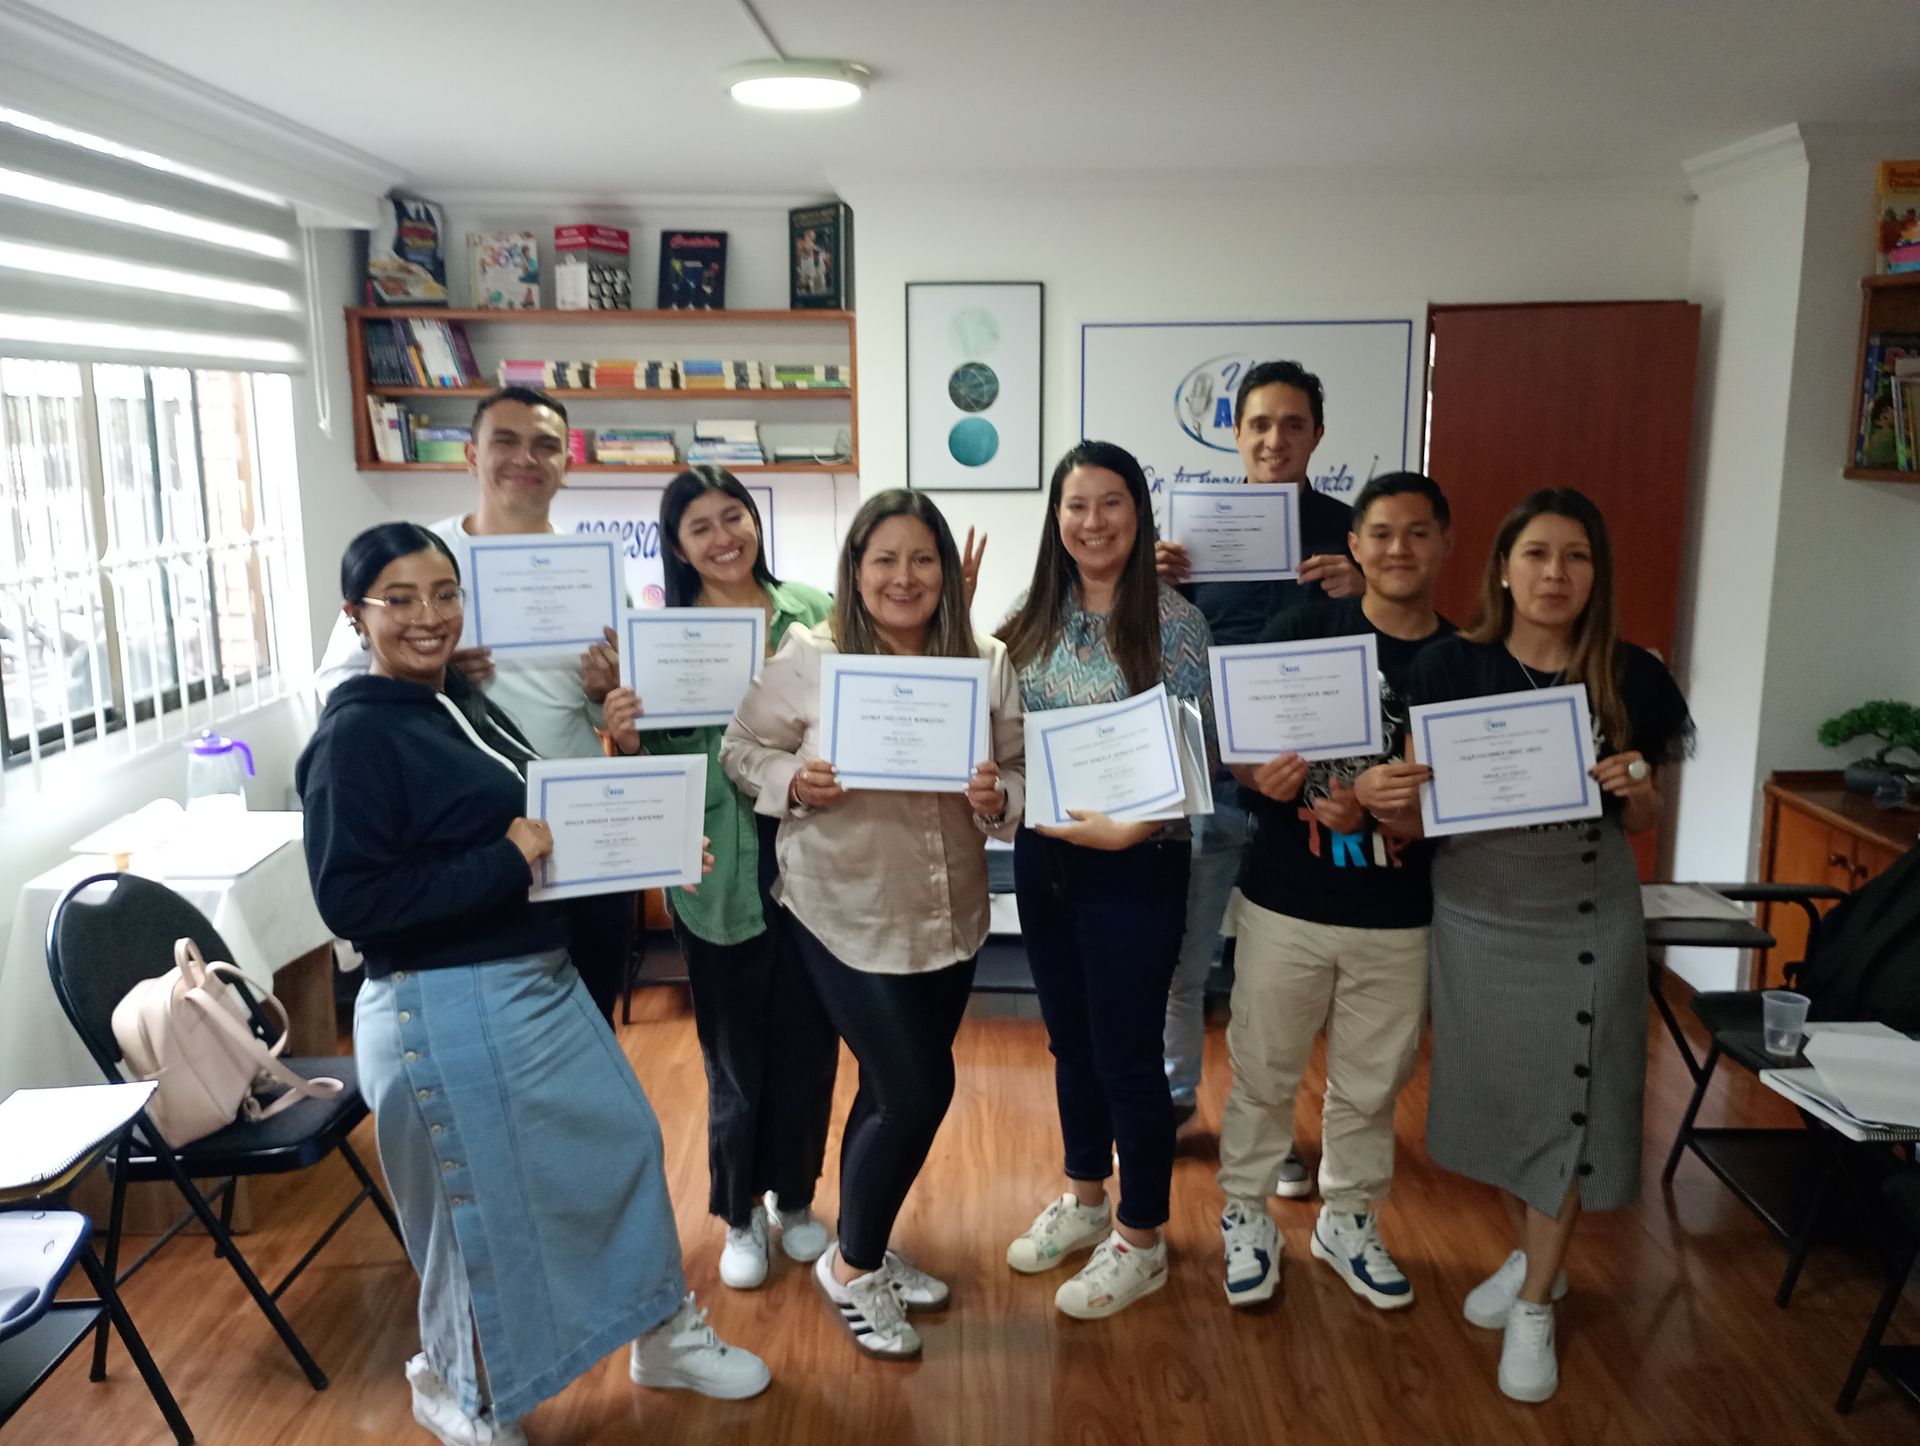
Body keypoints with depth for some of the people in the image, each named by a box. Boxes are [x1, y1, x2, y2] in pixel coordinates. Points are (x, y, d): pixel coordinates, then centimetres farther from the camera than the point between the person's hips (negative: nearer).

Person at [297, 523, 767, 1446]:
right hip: (449, 1009, -8)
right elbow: (349, 900, -22)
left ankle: (665, 1333, 38)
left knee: (623, 1141, 17)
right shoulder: (354, 736, -17)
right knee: (485, 1204, 8)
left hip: (540, 980, 9)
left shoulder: (461, 701, 7)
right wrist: (506, 861, -24)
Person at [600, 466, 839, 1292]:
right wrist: (624, 739, -19)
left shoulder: (815, 613, 1)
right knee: (736, 1053, 12)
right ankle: (739, 1216, 34)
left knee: (808, 1042, 14)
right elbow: (653, 771, 0)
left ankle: (794, 1199, 38)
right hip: (719, 873, -1)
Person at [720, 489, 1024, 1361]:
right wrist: (791, 783, -21)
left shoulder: (986, 664, -2)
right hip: (844, 914, -4)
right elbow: (740, 748, -2)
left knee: (895, 1091, 19)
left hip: (949, 915, 5)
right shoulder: (808, 657, -11)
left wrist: (1000, 800, -20)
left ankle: (866, 1252, 42)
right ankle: (850, 1268, 22)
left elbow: (1020, 776, 2)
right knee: (918, 1094, -4)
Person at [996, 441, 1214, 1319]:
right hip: (1042, 854, 5)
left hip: (1134, 866, -5)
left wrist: (1129, 827, -27)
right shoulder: (1032, 619, 3)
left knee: (1126, 1051, 6)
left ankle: (1140, 1239, 26)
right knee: (1069, 1040, 19)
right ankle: (1084, 1200, 40)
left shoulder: (1172, 622, -12)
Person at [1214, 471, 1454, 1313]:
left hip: (1399, 917, 2)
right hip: (1285, 904, -1)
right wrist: (1261, 776, -25)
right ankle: (1246, 1215, 32)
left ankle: (1348, 1220, 38)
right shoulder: (1301, 630, -5)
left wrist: (1378, 806, -19)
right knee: (1263, 1071, 11)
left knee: (1371, 1084, 16)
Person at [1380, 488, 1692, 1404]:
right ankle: (1531, 1256, 40)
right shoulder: (1449, 667, -10)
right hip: (1475, 917, 1)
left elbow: (1639, 827, 6)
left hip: (1585, 924, 0)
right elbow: (1420, 819, -7)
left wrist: (1640, 794, -17)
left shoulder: (1632, 677, -7)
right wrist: (1391, 810, -29)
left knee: (1566, 1104, 6)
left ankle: (1537, 1307, 25)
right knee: (1493, 1091, 14)